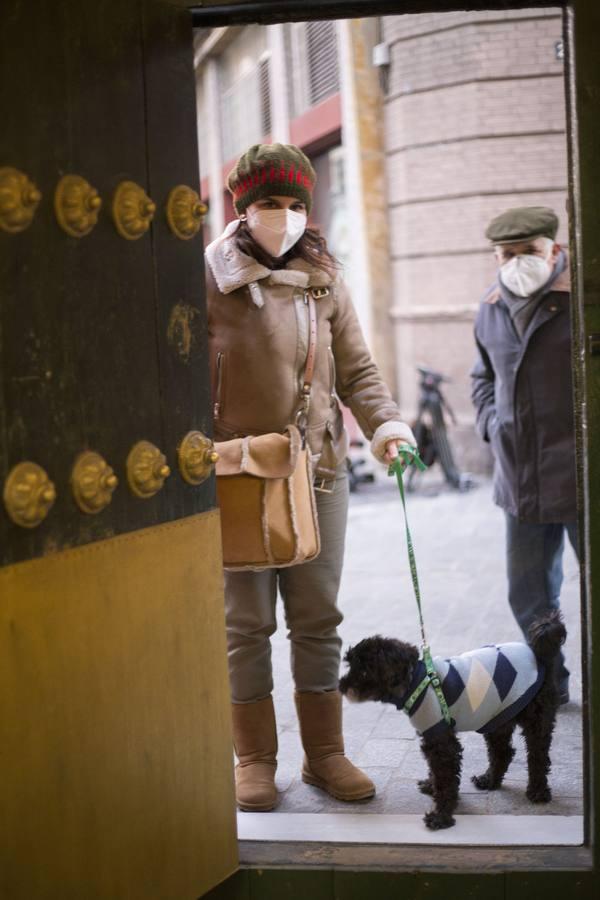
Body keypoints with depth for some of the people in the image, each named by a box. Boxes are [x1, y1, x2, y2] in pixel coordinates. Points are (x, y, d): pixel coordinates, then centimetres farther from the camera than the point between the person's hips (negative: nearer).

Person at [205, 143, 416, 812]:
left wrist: (383, 421, -10)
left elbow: (355, 369, 8)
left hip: (319, 472, 3)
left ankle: (324, 753, 23)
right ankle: (254, 758, 20)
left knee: (318, 619, 10)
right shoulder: (210, 277, -3)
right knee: (246, 623, 5)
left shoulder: (323, 278, 8)